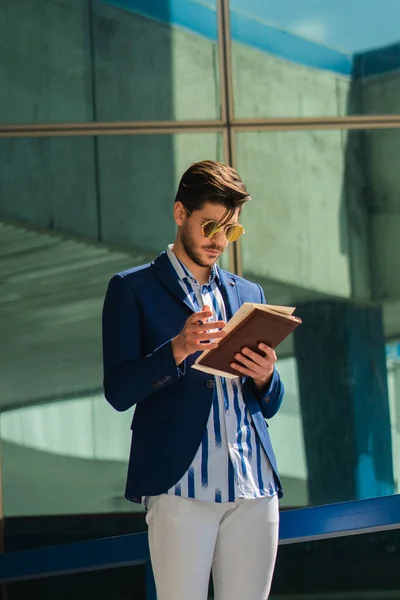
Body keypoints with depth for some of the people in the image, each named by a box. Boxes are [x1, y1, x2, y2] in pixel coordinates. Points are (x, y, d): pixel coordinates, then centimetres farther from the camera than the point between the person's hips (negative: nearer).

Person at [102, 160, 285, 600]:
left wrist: (265, 377, -1)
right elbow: (118, 391, -3)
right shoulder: (133, 289, 7)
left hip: (256, 486, 4)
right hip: (180, 484, -4)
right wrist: (178, 350, -18)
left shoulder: (248, 295, 21)